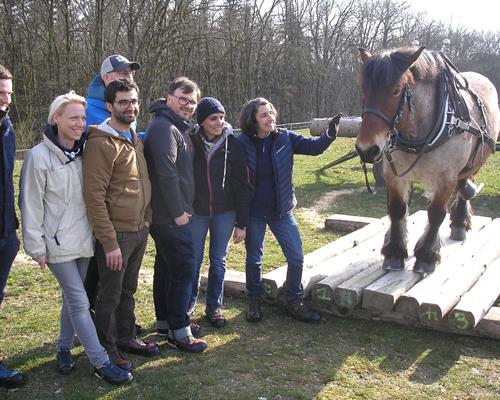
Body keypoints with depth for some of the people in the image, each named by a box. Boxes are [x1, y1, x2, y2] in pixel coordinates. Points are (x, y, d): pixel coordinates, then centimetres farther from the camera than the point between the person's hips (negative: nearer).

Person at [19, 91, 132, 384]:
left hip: (83, 239, 6)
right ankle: (101, 363, 2)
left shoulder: (83, 153, 4)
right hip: (57, 243, -6)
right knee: (80, 302, -5)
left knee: (73, 298, 16)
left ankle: (64, 348, 33)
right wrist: (36, 247, -10)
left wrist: (96, 232, 8)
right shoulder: (39, 157, -12)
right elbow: (31, 205, -10)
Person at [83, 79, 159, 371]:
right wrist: (109, 243, -20)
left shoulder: (136, 138, 10)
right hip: (117, 233, -7)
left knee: (128, 290, 21)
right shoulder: (102, 143, -16)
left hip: (140, 229, 7)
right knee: (110, 295, 8)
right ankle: (107, 349, 25)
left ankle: (126, 337, 37)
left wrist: (146, 222, 12)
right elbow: (95, 197, -19)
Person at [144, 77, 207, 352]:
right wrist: (178, 212, -20)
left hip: (167, 215, 11)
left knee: (166, 268, 17)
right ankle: (179, 331, 5)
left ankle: (165, 321, 30)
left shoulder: (175, 127, 17)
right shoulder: (164, 128, -17)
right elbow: (166, 174, -24)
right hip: (170, 216, -11)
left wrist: (181, 209, 17)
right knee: (184, 270, -5)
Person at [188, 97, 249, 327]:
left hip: (225, 213, 1)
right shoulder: (189, 142, -10)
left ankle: (214, 306, 27)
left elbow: (241, 186, -5)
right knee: (193, 261, 10)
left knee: (218, 261, 12)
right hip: (196, 212, 0)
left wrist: (241, 223, -6)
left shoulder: (233, 144, -8)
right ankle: (187, 305, 27)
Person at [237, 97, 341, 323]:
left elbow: (314, 147, -11)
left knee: (296, 257, 3)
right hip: (253, 213, -2)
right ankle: (254, 301, 35)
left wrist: (330, 133, -30)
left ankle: (294, 303, 23)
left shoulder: (285, 138, -6)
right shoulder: (242, 143, -12)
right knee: (254, 259, 13)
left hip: (281, 210, 2)